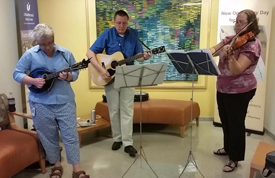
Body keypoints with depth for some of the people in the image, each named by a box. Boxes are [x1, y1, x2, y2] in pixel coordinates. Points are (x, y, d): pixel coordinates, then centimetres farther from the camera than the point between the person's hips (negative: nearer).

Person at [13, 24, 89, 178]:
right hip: (41, 103, 0)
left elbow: (75, 74, 6)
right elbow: (17, 74, 0)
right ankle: (57, 165, 32)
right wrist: (33, 81, -17)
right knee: (48, 136, 12)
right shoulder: (30, 55, -4)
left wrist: (68, 76, -17)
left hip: (65, 102, 0)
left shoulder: (66, 53, 0)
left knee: (71, 135, 2)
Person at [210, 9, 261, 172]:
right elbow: (213, 50, 0)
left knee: (236, 124, 4)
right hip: (223, 88, 8)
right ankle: (228, 148, 42)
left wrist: (229, 54, -44)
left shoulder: (252, 45, -17)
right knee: (225, 121, 20)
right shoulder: (231, 39, 6)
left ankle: (235, 158, 20)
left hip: (240, 92, -7)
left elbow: (237, 70, -27)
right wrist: (211, 52, -22)